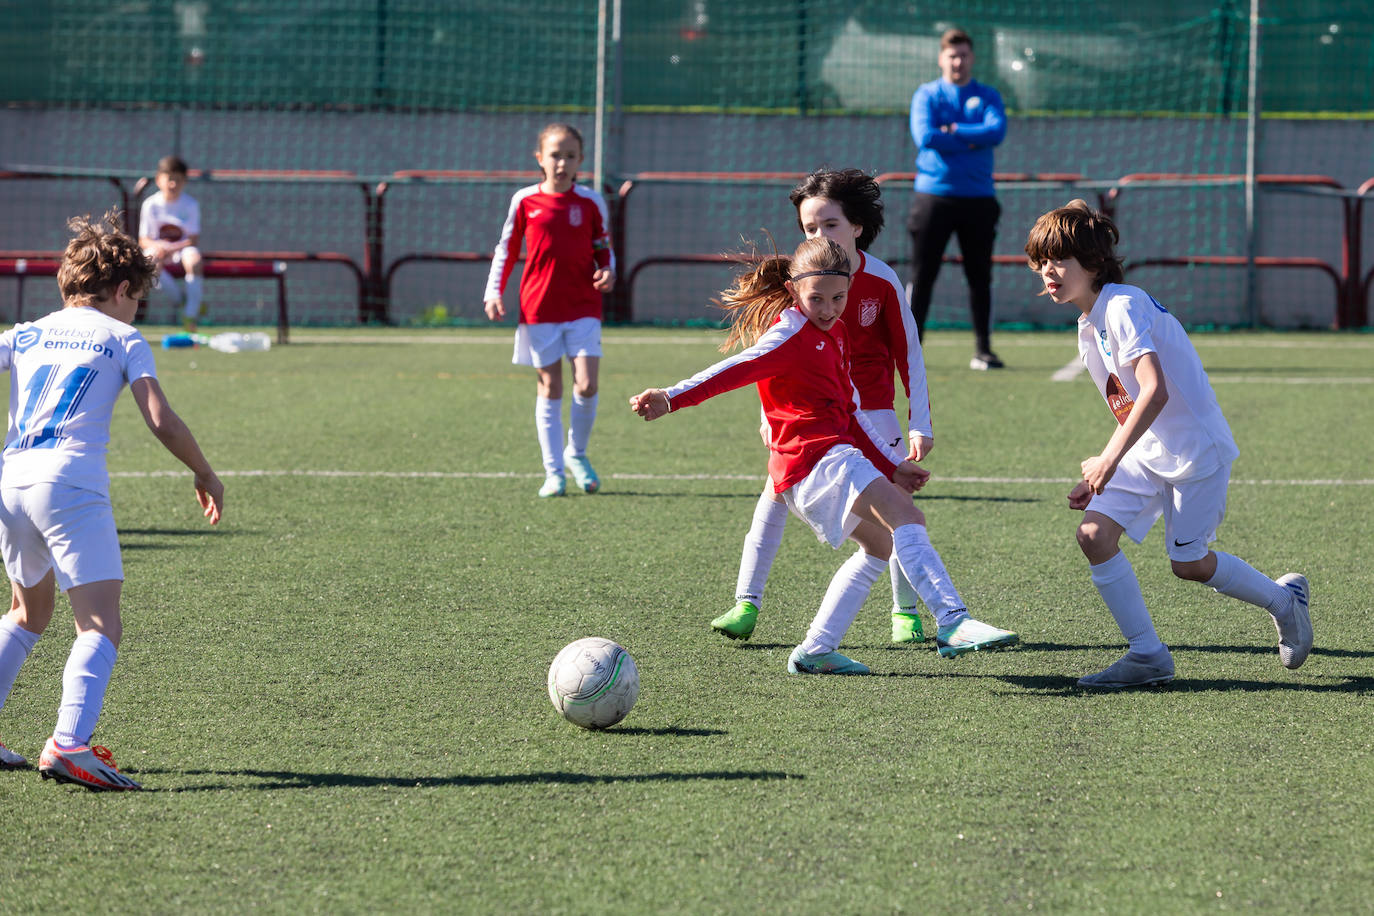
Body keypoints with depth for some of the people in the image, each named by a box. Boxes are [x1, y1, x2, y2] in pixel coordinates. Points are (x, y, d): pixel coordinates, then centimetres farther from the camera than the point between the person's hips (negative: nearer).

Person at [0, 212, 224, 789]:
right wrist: (205, 475, 11)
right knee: (100, 625, -11)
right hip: (71, 485, -6)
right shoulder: (122, 340, 9)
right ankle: (68, 743, -33)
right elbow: (162, 421, -2)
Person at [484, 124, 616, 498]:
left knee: (586, 384, -10)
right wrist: (494, 291, -2)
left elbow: (604, 249, 12)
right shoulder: (524, 201, 1)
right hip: (539, 308, 0)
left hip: (583, 308, 0)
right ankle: (554, 472, 9)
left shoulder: (591, 203, 3)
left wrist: (608, 271, -10)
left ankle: (576, 453, 16)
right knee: (550, 387, 3)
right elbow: (506, 249, 8)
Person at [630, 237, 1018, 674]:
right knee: (907, 520, -23)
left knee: (881, 546, 24)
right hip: (816, 457, -10)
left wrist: (892, 464, 28)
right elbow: (735, 370, -20)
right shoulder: (791, 335, -6)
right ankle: (956, 622, -39)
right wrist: (672, 398, -34)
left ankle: (815, 651, 22)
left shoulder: (834, 334, 22)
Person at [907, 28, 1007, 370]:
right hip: (934, 195, -2)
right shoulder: (927, 95, 4)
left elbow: (997, 131, -10)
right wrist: (972, 141, -9)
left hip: (977, 197, 2)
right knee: (921, 277, -3)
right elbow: (925, 136, -13)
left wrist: (953, 130, -12)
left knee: (980, 278, 4)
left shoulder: (987, 96, 9)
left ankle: (983, 350, 10)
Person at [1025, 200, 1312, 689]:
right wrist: (1101, 474, 11)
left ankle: (1284, 598, 27)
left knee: (1188, 563, -1)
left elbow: (1154, 392, -31)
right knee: (1094, 534, -9)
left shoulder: (1123, 306, -19)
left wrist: (1111, 457, -33)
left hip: (1197, 449, -8)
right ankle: (1148, 655, -1)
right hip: (1147, 453, 8)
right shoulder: (1089, 329, 11)